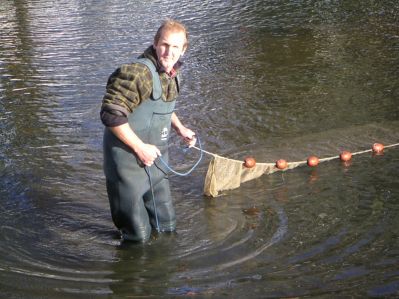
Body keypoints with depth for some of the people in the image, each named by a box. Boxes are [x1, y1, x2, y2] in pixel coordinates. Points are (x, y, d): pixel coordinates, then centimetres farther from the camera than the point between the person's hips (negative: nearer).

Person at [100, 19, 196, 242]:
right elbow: (111, 115, -27)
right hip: (128, 160, -8)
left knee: (167, 227, 20)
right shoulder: (136, 73, -25)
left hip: (155, 157, 8)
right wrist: (140, 148, -22)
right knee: (138, 236, 4)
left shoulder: (173, 75, 4)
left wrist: (180, 128, 9)